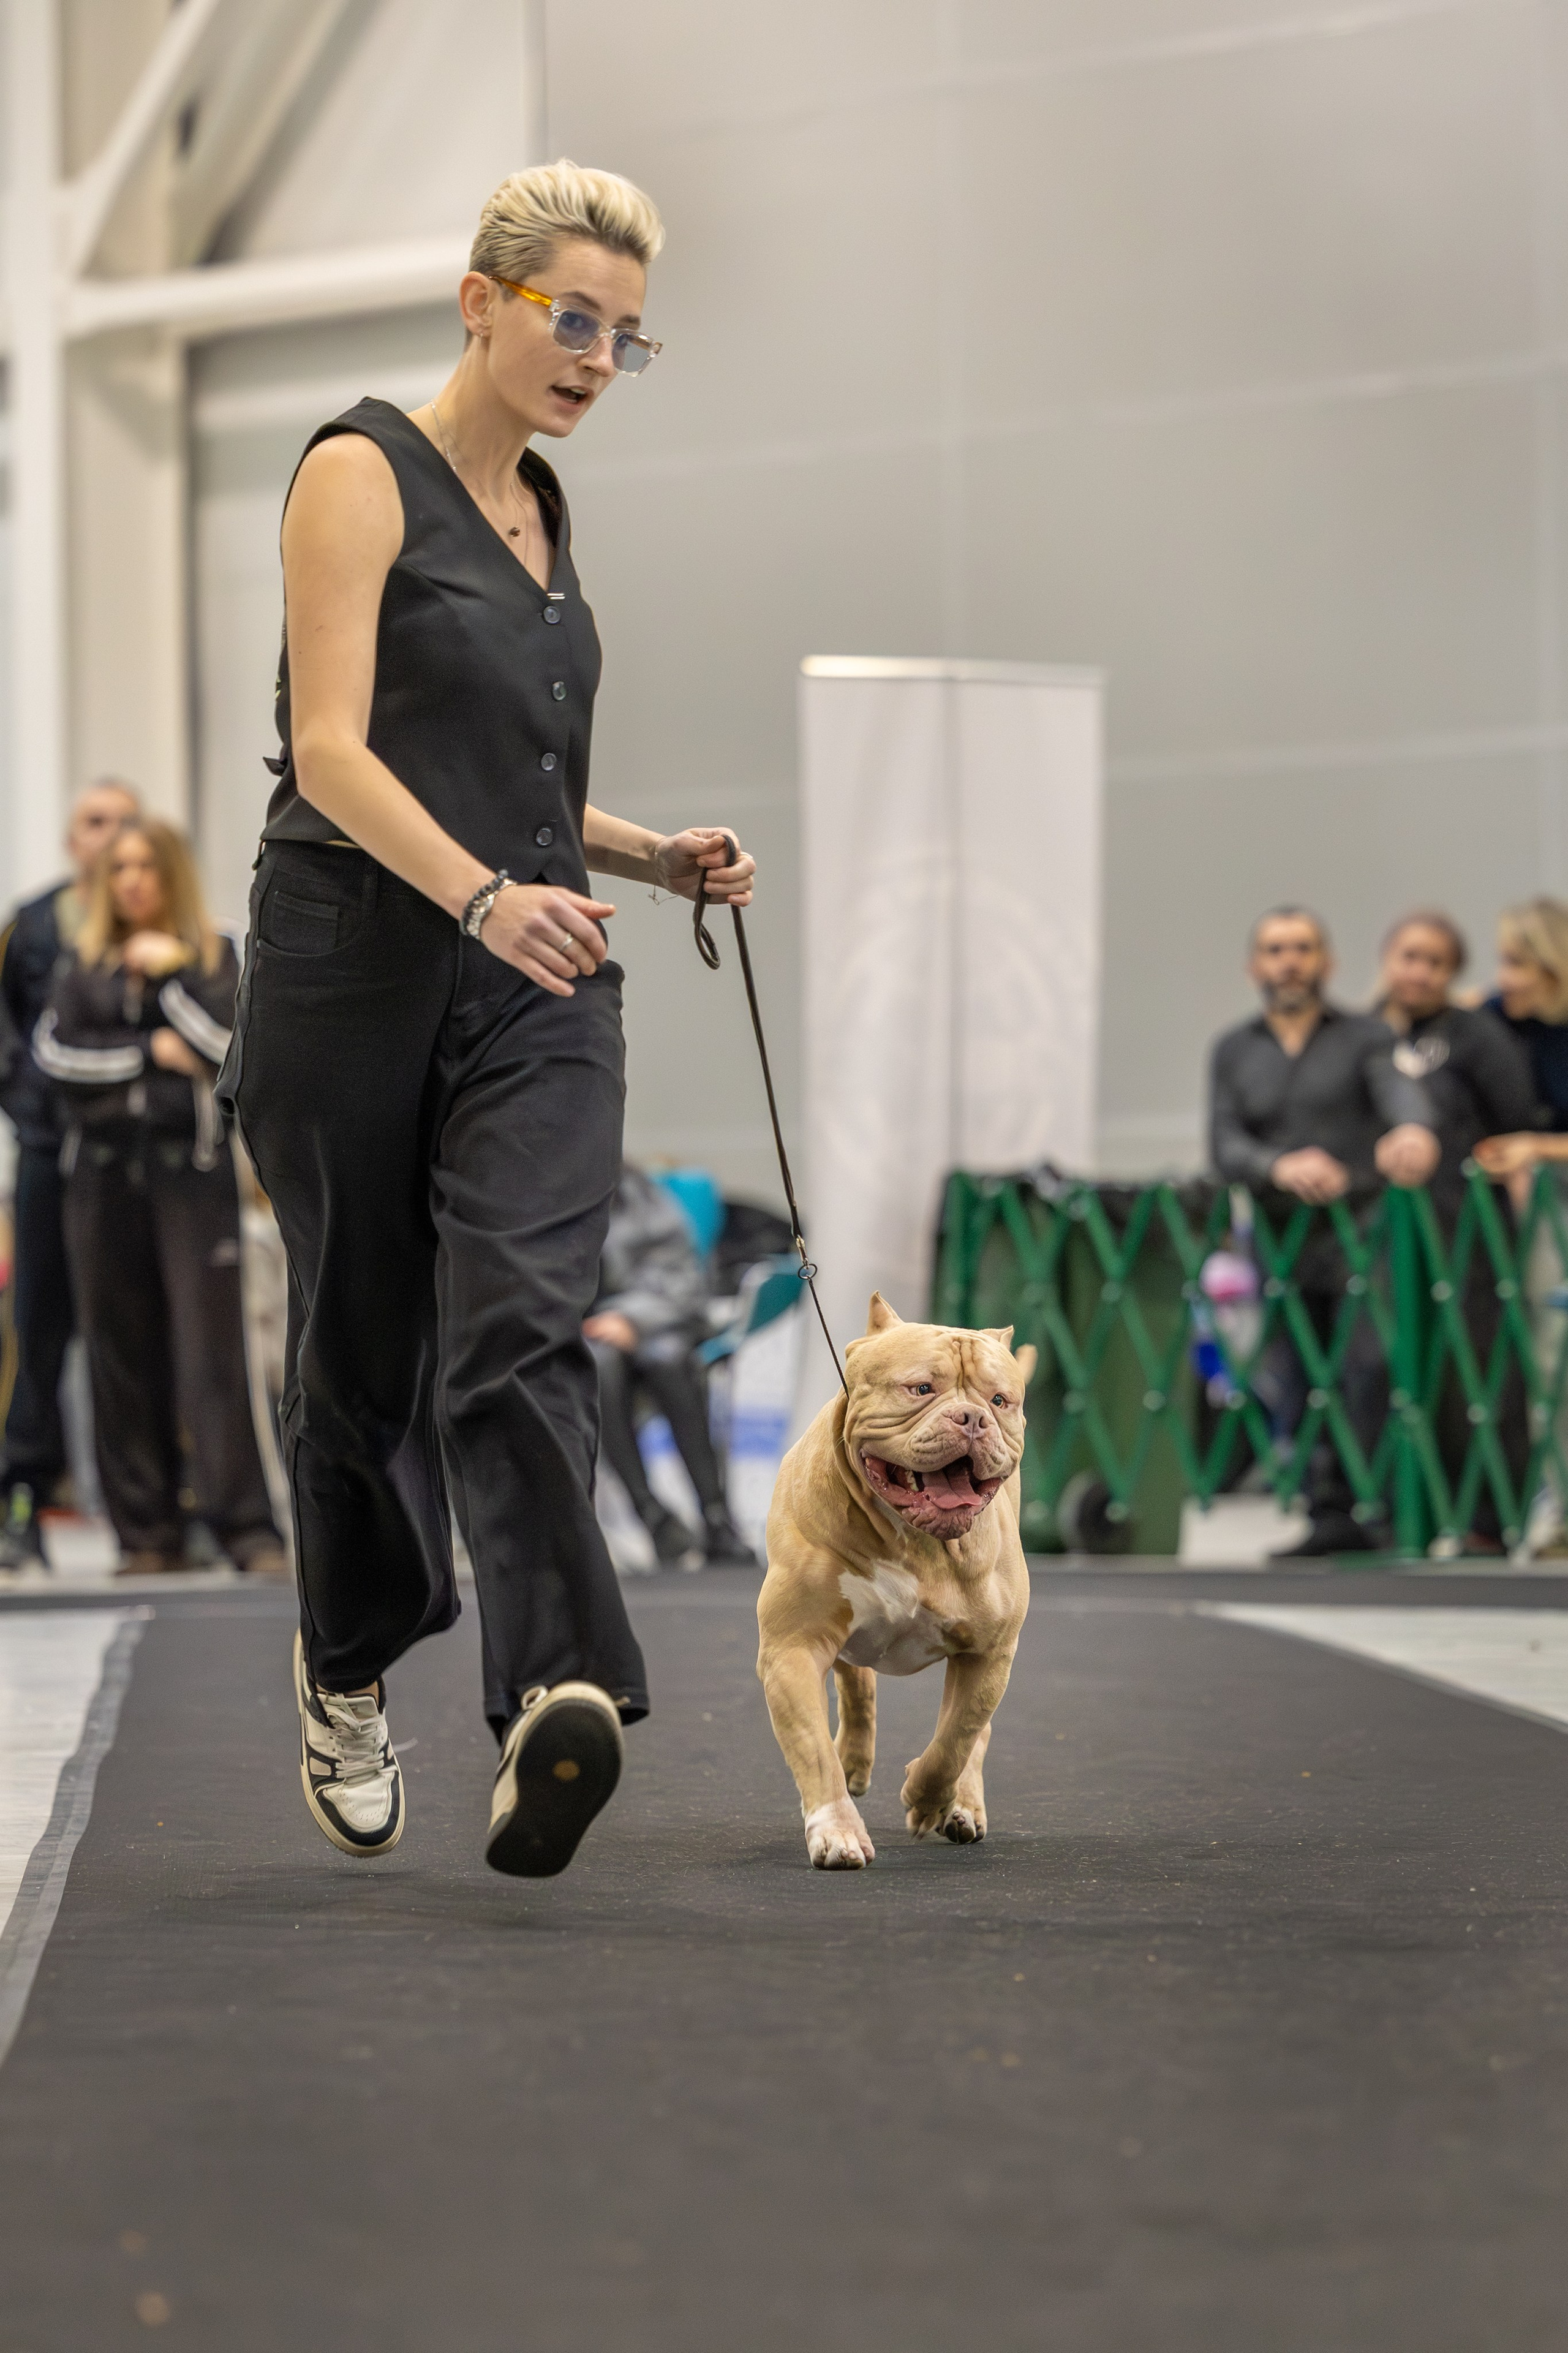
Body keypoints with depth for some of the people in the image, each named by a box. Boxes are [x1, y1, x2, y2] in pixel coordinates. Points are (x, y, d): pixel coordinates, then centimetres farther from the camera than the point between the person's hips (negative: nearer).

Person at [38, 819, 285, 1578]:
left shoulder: (213, 958, 8)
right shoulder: (82, 965, 13)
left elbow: (234, 1043, -6)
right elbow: (56, 1052, 0)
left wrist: (172, 974, -7)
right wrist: (152, 1052, -6)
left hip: (192, 1169, -3)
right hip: (104, 1170, 3)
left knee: (211, 1347, -10)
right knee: (122, 1352, 2)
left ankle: (246, 1527, -12)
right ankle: (147, 1534, 7)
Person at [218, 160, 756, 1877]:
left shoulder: (540, 507, 16)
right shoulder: (363, 474, -6)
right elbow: (331, 750, -18)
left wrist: (655, 857, 9)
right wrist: (485, 893, -31)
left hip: (537, 992, 5)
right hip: (358, 975, -5)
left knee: (521, 1324, -15)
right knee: (360, 1344, 9)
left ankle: (555, 1702, -32)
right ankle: (346, 1675, 33)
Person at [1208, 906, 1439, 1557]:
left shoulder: (1363, 1036, 7)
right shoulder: (1234, 1051, 15)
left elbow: (1400, 1089, -13)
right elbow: (1225, 1146, 2)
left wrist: (1413, 1129, -39)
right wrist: (1280, 1167, -20)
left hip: (1359, 1230, -3)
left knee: (1371, 1361, -21)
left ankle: (1374, 1503, -20)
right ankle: (1330, 1516, 7)